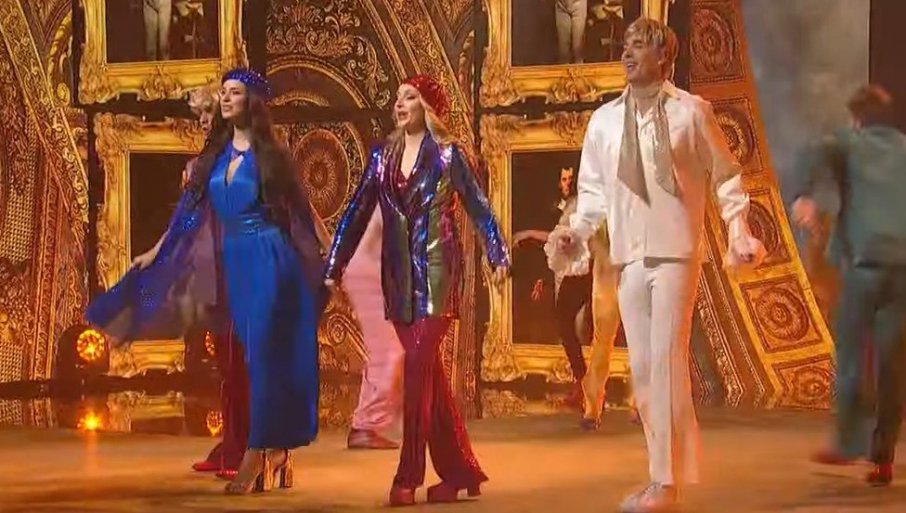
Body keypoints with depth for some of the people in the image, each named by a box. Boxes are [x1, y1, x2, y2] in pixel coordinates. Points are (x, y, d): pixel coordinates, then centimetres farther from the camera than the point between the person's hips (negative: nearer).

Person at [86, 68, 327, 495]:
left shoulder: (270, 155, -4)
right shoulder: (215, 154, 10)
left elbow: (299, 216, -1)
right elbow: (190, 207, 15)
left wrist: (317, 271, -1)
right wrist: (157, 251, 14)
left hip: (268, 260, -6)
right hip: (232, 260, 6)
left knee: (261, 354, -7)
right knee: (248, 356, 7)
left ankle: (255, 455, -5)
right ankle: (274, 450, 14)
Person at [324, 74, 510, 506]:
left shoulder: (446, 153, 1)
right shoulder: (383, 155, 12)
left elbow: (478, 208, 0)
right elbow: (357, 212, 11)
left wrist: (498, 257, -11)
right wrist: (334, 267, 7)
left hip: (436, 269, -5)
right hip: (399, 272, 5)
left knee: (418, 366, -12)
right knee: (429, 372, 7)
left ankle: (408, 476, -9)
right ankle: (458, 471, 15)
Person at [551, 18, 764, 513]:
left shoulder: (691, 111, -1)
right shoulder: (603, 120, 8)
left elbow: (725, 176, 3)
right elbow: (594, 188, 13)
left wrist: (739, 234, -7)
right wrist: (578, 231, -3)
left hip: (675, 252, -5)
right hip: (628, 256, 5)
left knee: (667, 362, -12)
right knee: (641, 368, 7)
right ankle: (665, 470, 19)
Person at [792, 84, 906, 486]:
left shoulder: (849, 144, 10)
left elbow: (823, 155, -14)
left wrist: (807, 196, -30)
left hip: (864, 261, -3)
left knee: (851, 351, 6)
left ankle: (851, 441, 2)